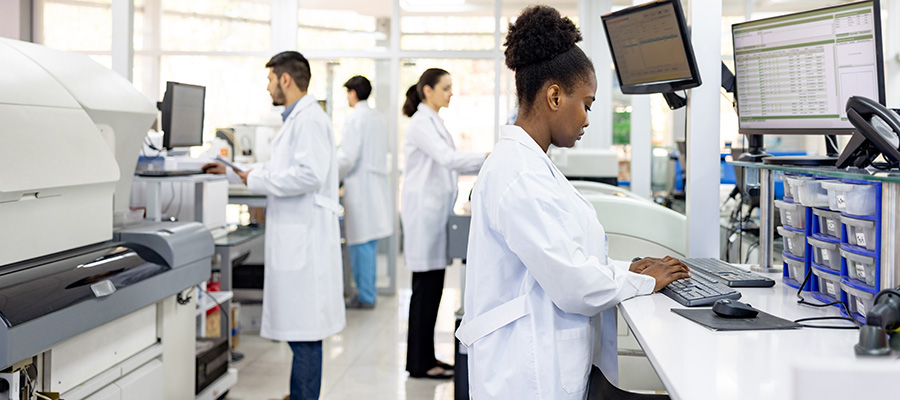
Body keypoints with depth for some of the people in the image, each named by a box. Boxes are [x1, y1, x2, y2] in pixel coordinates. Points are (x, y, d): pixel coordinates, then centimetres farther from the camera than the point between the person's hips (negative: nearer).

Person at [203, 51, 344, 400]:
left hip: (305, 239, -11)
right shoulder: (296, 119, 19)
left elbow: (309, 174, -25)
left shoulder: (310, 120, -14)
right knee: (298, 329, 15)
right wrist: (232, 171, 32)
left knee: (304, 332, -6)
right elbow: (280, 169, 30)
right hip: (294, 239, 11)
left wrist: (257, 181, -14)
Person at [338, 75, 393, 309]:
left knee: (360, 243, -3)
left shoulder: (355, 118, -12)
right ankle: (368, 293, 21)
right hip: (377, 186, 9)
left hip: (361, 189, -9)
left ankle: (365, 297, 1)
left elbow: (348, 157, -18)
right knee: (367, 244, 14)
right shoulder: (377, 118, 15)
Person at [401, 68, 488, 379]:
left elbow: (448, 163, 18)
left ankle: (425, 358, 19)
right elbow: (448, 159, -25)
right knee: (426, 287, -4)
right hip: (424, 211, -10)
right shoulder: (421, 123, -14)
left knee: (432, 287, 12)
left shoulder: (434, 122, 17)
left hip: (435, 212, 10)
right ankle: (419, 363, 4)